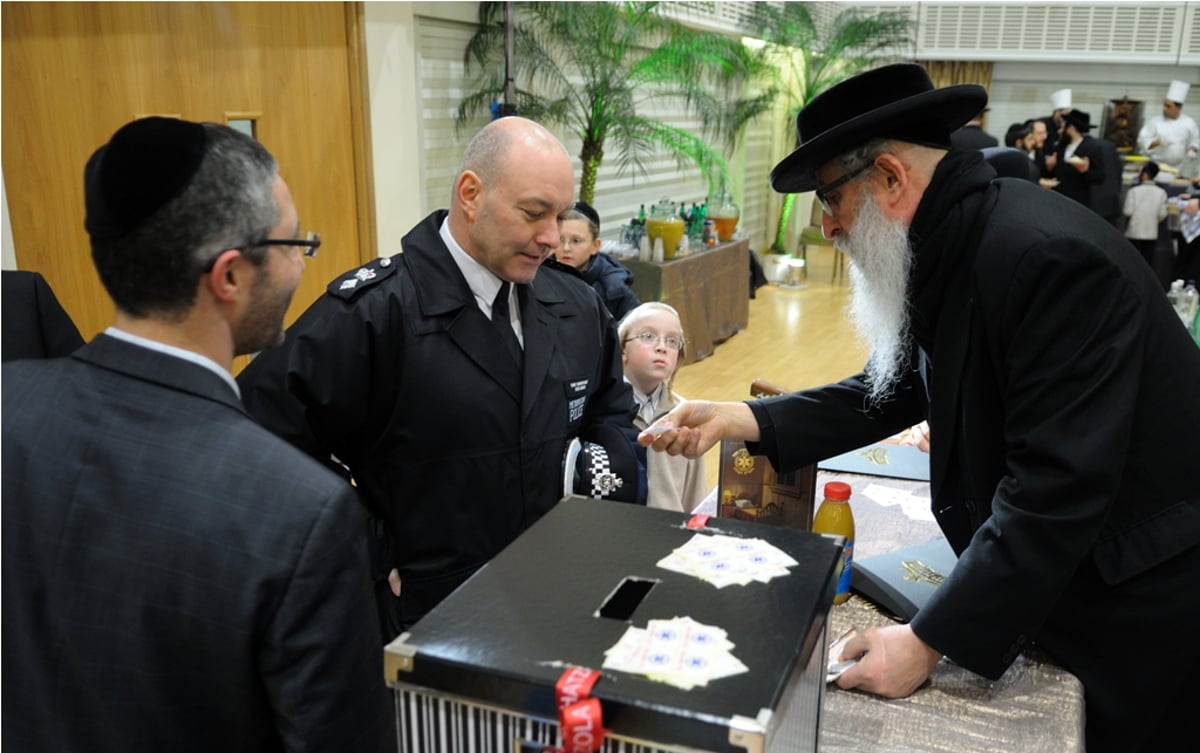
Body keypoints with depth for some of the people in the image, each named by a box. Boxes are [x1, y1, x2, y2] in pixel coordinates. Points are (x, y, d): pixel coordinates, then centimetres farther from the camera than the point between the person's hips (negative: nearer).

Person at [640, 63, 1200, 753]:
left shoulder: (1047, 255, -29)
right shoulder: (950, 249, -2)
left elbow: (1057, 487, -30)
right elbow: (896, 391, 5)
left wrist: (929, 640, -26)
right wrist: (741, 420, -5)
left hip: (1135, 605, -7)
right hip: (1049, 578, 7)